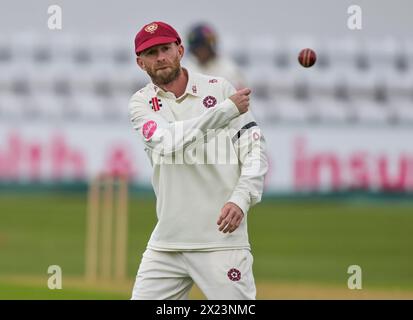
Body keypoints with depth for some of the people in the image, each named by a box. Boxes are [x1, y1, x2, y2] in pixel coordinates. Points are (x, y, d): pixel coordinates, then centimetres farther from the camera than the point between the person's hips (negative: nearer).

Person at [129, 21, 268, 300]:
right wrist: (228, 109, -15)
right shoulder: (142, 102, 7)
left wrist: (241, 199, -18)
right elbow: (167, 141, -14)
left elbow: (254, 148, -2)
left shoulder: (219, 88, 3)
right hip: (167, 242, 3)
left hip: (221, 236, -3)